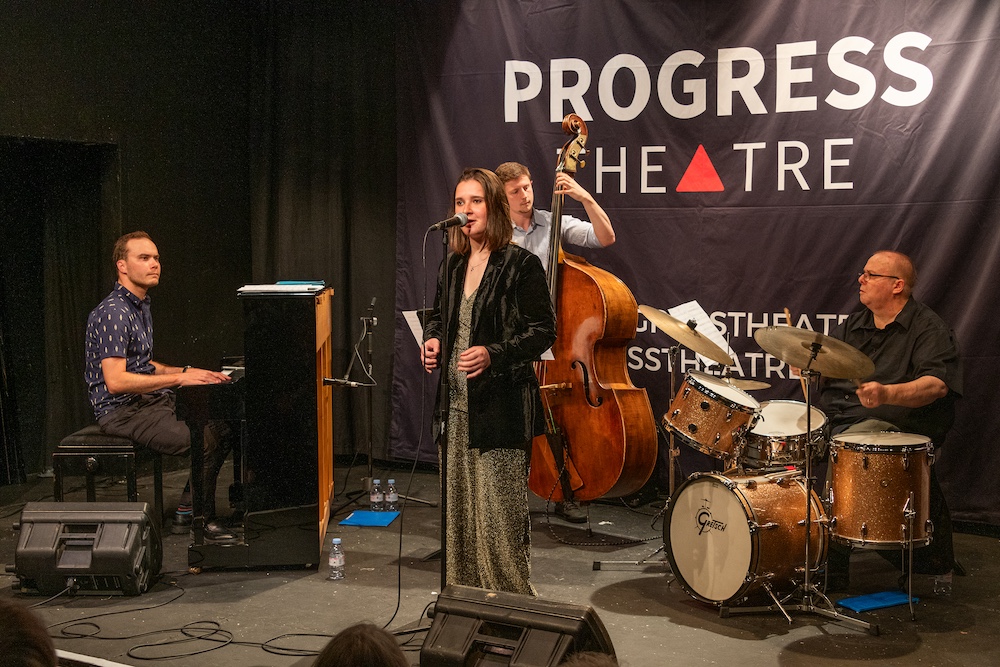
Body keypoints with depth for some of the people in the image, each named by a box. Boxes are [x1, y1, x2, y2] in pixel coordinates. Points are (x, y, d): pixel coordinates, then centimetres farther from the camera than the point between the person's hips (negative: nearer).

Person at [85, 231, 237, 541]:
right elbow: (115, 381, -26)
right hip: (123, 411, -10)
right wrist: (179, 379, -23)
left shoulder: (141, 307, 16)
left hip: (152, 400, 10)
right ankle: (203, 518, -4)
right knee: (205, 442, -24)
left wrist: (187, 372, 9)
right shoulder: (113, 313, -18)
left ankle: (186, 512, 10)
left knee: (223, 428, 3)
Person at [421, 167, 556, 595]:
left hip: (500, 406, -7)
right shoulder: (452, 265, 12)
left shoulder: (521, 265, -8)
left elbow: (543, 332, -9)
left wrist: (493, 353, -22)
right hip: (456, 404, 7)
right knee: (458, 508, 13)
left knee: (499, 512, -4)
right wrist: (433, 339, 2)